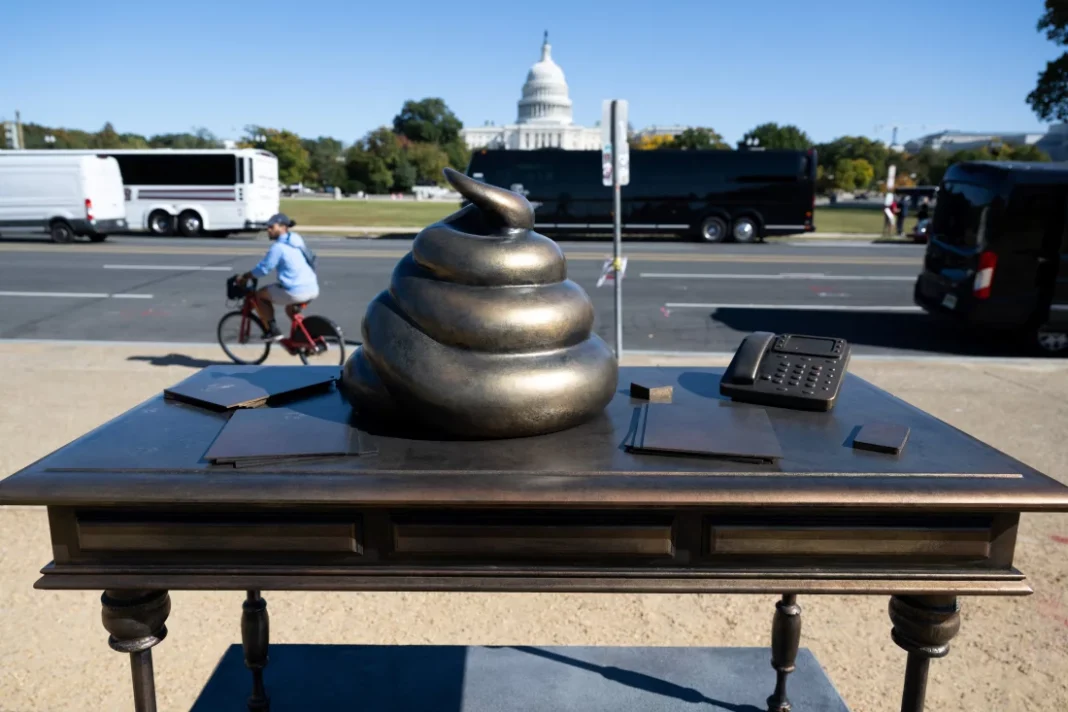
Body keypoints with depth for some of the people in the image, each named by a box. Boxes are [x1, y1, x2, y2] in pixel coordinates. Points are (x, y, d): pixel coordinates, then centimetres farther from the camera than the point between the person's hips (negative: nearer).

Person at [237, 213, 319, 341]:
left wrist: (244, 277, 6)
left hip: (296, 291, -8)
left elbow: (263, 269, -9)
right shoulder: (297, 240, 16)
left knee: (259, 295, 10)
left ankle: (273, 331, 8)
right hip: (313, 289, 8)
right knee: (290, 309, 35)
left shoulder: (279, 246, -10)